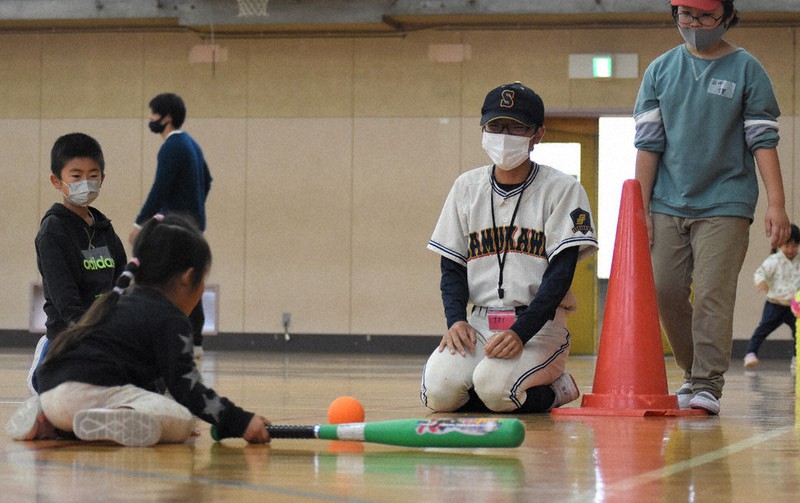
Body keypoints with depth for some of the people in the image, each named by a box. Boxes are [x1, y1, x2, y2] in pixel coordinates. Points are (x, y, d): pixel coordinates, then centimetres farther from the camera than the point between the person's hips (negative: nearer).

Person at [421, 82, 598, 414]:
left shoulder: (563, 190, -1)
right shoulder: (467, 187, 12)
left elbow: (561, 273, -9)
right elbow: (452, 266, 12)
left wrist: (521, 332, -22)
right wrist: (456, 320, -9)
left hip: (539, 324, -4)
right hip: (479, 322, 4)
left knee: (495, 388, -31)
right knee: (440, 392, -23)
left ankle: (552, 389, 2)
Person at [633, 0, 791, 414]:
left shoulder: (746, 69, 3)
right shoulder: (660, 70, 10)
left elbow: (763, 141, -1)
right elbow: (647, 143, 8)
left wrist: (776, 204, -9)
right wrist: (640, 208, 2)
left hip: (725, 204, -3)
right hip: (668, 205, 3)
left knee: (713, 294, -11)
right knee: (666, 293, 1)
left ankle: (709, 384, -9)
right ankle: (692, 374, 17)